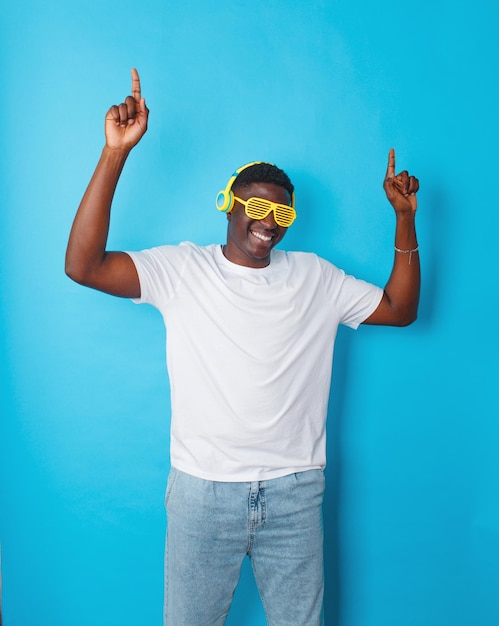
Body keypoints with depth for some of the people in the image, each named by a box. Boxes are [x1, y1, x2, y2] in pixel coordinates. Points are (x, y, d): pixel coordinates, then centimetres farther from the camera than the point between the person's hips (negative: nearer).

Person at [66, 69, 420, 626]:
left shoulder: (315, 277, 5)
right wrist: (116, 152, -22)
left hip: (294, 494, 2)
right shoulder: (181, 268, -5)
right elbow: (83, 265, -16)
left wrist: (405, 219, -2)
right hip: (203, 491, -2)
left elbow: (399, 308, 8)